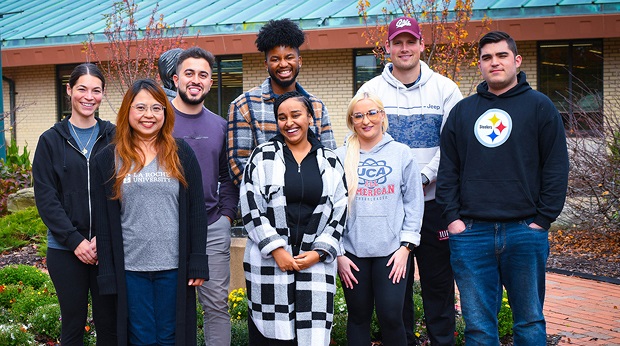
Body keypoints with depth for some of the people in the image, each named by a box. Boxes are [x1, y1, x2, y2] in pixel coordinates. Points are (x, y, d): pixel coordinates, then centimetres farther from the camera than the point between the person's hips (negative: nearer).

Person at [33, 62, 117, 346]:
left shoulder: (113, 137, 5)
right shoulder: (51, 140, 4)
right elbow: (45, 197, -1)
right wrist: (75, 240, -11)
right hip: (65, 248, 0)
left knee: (109, 323, 6)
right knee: (73, 323, 7)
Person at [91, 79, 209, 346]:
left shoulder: (181, 154, 4)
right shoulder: (109, 159, 4)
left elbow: (196, 211, 2)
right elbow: (103, 219, 4)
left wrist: (198, 263, -3)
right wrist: (108, 273, 0)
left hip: (174, 266, 0)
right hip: (130, 268, 0)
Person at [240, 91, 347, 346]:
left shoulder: (329, 161, 10)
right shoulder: (263, 156, 5)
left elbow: (339, 212, 8)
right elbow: (250, 208, -2)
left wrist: (319, 252, -4)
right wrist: (277, 250, -10)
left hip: (316, 260, 1)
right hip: (269, 260, -1)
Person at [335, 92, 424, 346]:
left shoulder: (402, 154, 3)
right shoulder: (340, 157, 3)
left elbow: (414, 203, 3)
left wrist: (405, 246, -3)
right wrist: (337, 253, -2)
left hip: (392, 251, -1)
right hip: (353, 251, 1)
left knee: (390, 315, -4)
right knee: (359, 317, 8)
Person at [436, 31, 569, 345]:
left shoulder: (539, 107, 4)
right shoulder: (462, 111, 13)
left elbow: (556, 168, 1)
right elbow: (448, 170, 12)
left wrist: (543, 219, -6)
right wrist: (452, 217, 1)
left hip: (526, 233, -2)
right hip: (470, 234, 2)